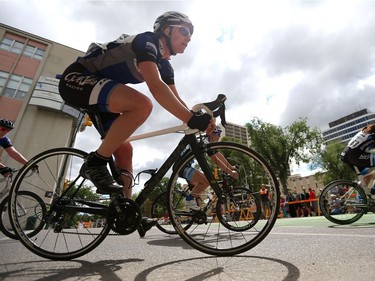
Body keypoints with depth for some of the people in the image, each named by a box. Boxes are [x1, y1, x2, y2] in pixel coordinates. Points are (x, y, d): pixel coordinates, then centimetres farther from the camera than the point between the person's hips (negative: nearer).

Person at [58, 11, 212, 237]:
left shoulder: (164, 65, 9)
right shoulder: (146, 41, -16)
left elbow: (176, 100, 6)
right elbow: (156, 87, -34)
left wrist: (201, 124, -2)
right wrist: (191, 119, -39)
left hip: (96, 90, 9)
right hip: (77, 78, -9)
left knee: (124, 149, -1)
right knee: (142, 104, -32)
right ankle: (95, 163, -19)